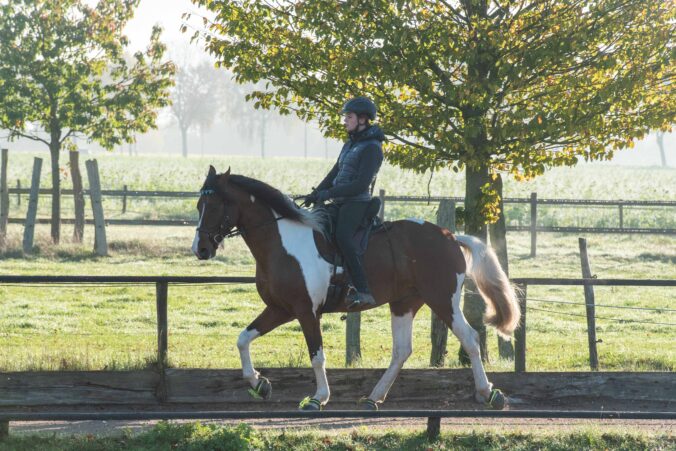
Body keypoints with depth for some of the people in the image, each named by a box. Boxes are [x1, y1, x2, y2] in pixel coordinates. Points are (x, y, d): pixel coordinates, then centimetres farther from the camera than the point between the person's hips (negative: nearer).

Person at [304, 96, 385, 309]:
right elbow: (335, 173, 23)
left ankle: (362, 290, -40)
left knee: (343, 236, -32)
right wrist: (316, 193, 9)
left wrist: (329, 193, -19)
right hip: (340, 203, 10)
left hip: (356, 203, -10)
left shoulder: (371, 148, -11)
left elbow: (361, 184, -18)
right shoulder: (350, 144, 19)